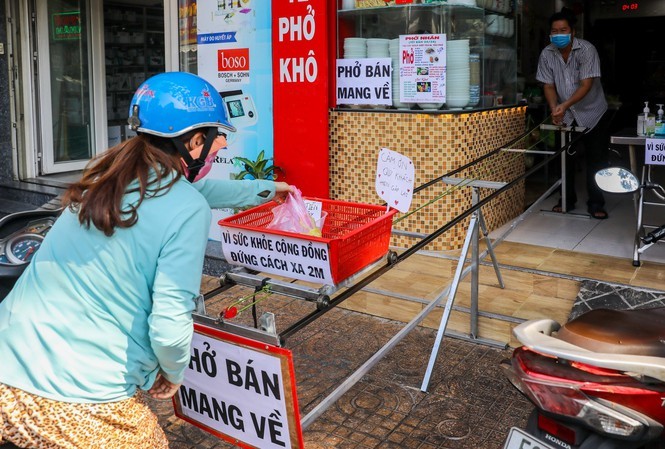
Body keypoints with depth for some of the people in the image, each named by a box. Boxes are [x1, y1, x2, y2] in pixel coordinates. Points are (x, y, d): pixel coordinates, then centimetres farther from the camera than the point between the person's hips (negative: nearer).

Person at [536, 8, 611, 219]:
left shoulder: (587, 50, -19)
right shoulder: (547, 54, -9)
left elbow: (586, 85, -24)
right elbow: (548, 85, -5)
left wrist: (565, 105, -37)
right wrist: (555, 108, -21)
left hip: (593, 113, -3)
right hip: (566, 116, 3)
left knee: (596, 160, -1)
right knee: (565, 158, 8)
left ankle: (596, 204, 8)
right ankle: (567, 200, 21)